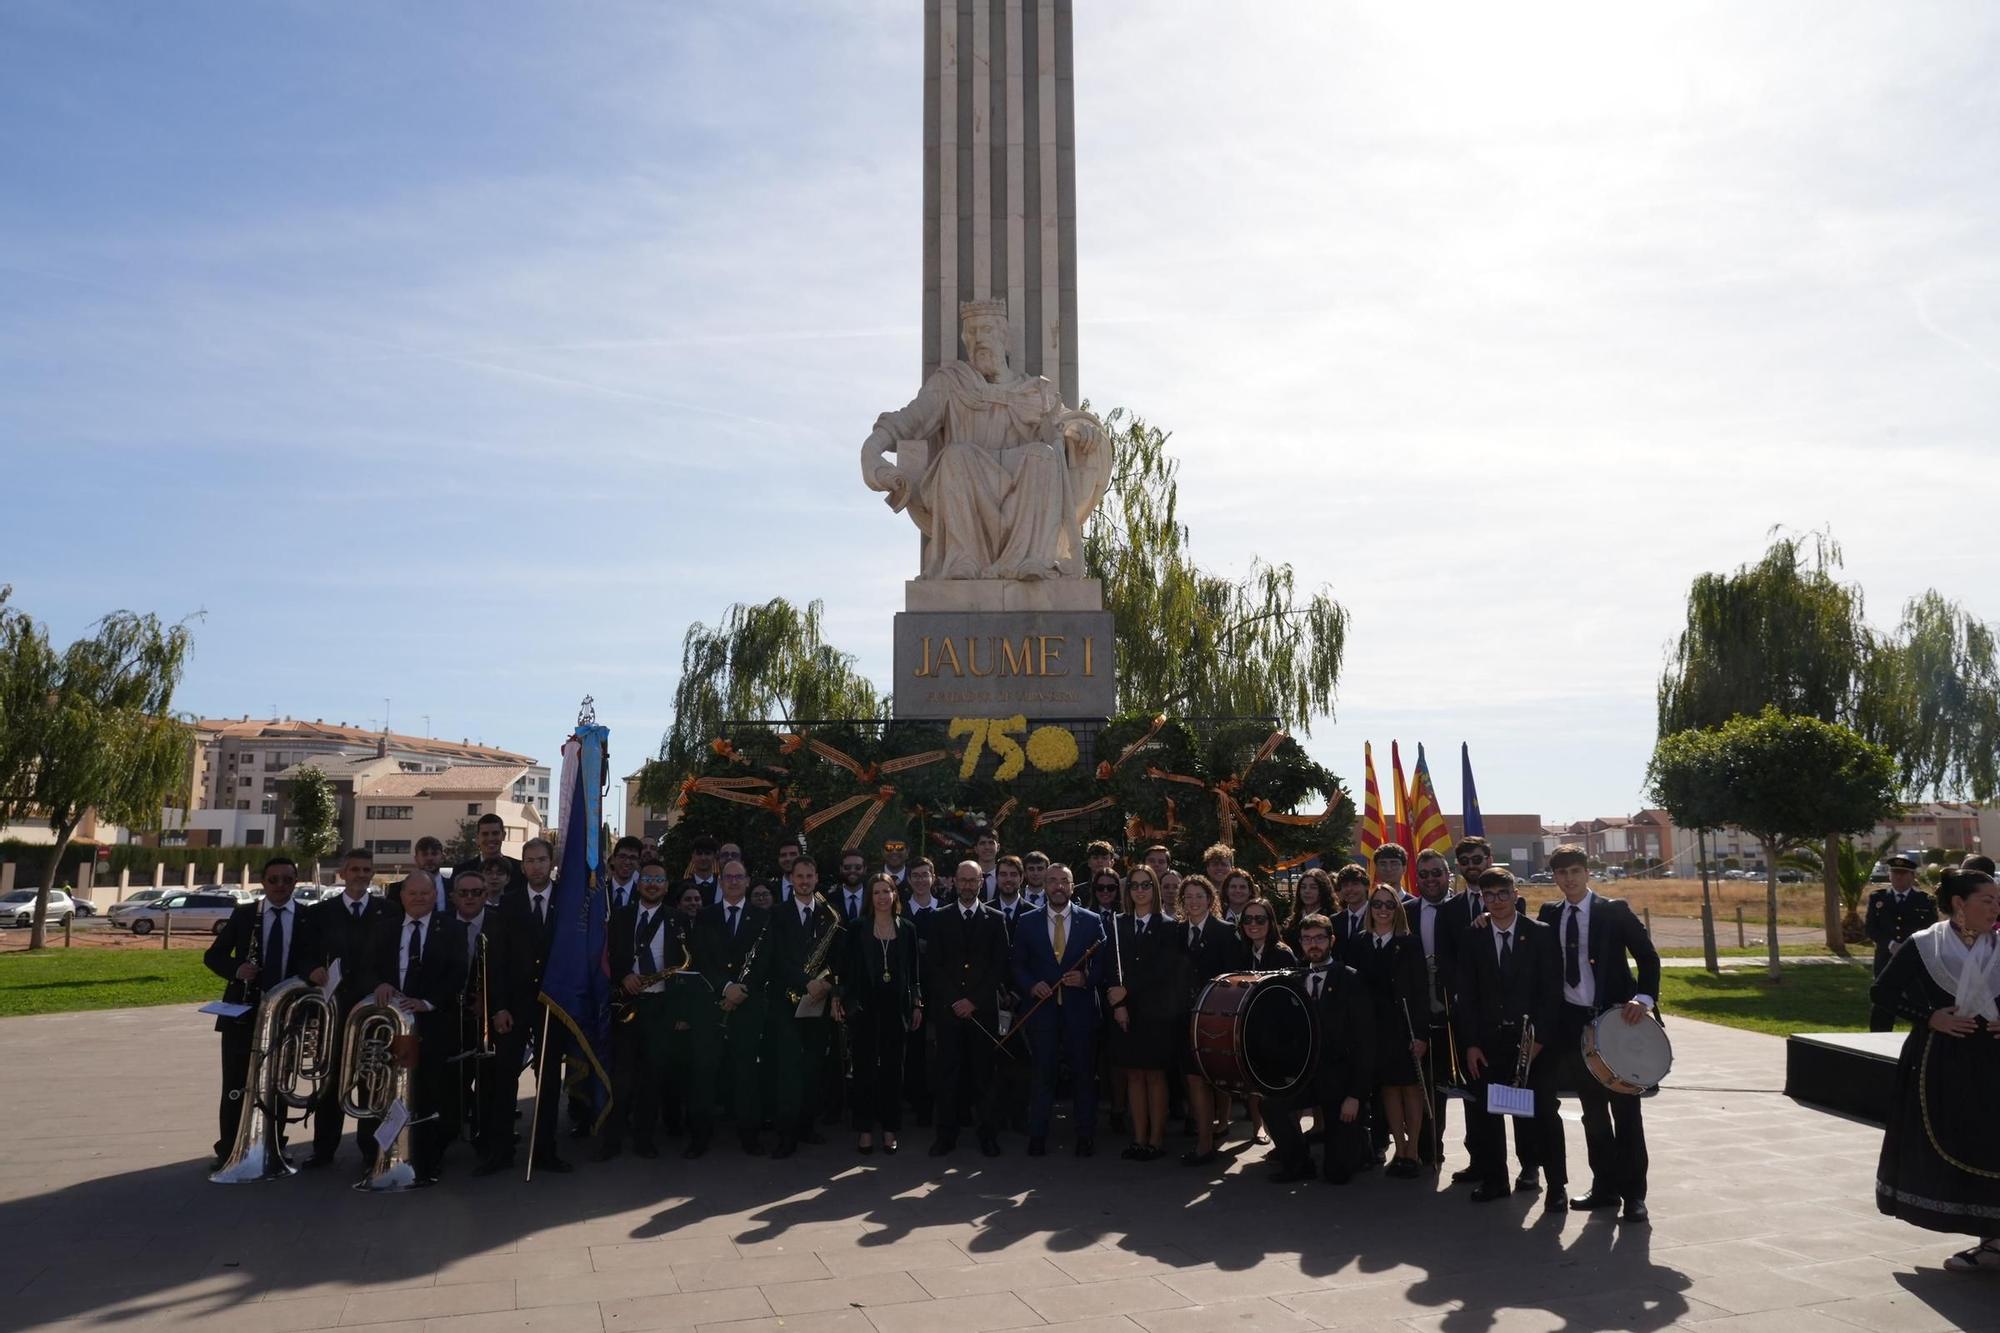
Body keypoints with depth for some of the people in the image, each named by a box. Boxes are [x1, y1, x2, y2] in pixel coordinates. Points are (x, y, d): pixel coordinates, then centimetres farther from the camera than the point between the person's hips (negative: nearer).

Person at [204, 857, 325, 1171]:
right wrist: (236, 970, -15)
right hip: (242, 1012, 0)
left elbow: (315, 960, -2)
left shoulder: (308, 919, 2)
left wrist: (317, 972, -25)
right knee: (235, 1085, 1)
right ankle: (227, 1150, 11)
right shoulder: (243, 914, 2)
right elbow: (212, 955, 5)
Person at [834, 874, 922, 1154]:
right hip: (863, 1005, -1)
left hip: (895, 1005, 1)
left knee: (893, 1067, 6)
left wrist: (917, 1004, 5)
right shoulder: (857, 929, 1)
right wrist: (837, 998, -5)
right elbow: (846, 967, 2)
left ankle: (890, 1130, 15)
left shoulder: (907, 929, 5)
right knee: (864, 1067, 2)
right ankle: (865, 1130, 12)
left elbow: (914, 970, 8)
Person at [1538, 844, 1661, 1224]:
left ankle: (1633, 1194, 8)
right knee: (1593, 1109, 12)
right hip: (1573, 1022, 4)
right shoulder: (1550, 914, 8)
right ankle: (1604, 1186, 22)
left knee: (1625, 1108, 1)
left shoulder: (1614, 910, -2)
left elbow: (1648, 956, -2)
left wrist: (1644, 998, -16)